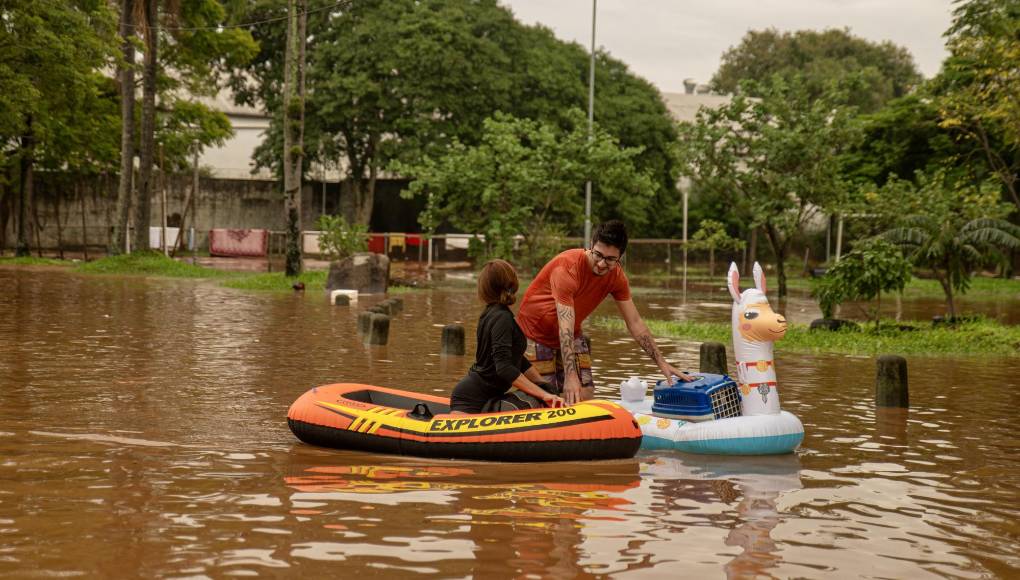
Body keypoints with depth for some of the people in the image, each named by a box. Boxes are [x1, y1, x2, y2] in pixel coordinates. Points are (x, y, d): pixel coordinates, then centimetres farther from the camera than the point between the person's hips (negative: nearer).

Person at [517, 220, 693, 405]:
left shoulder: (616, 275, -11)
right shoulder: (567, 267, -31)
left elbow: (635, 323, -4)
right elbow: (565, 327, -36)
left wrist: (661, 363, -11)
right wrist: (570, 376, -43)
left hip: (571, 336, 6)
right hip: (535, 333, -6)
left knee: (586, 395, -8)